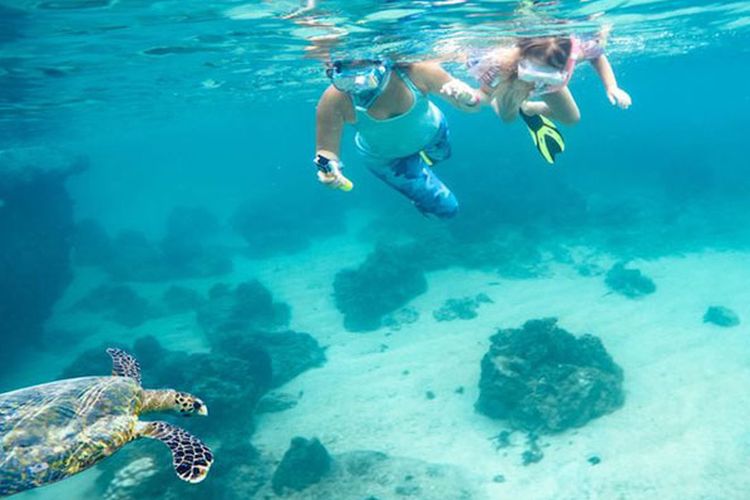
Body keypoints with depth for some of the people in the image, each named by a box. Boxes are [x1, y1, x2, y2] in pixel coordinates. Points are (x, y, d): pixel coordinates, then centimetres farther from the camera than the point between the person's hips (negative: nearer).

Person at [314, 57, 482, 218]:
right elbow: (326, 151, -30)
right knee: (446, 208, 8)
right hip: (386, 159, -2)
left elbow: (473, 103, -30)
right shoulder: (334, 101, -41)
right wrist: (328, 167, -53)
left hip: (432, 133, 2)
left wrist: (468, 98, -55)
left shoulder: (415, 71, -39)